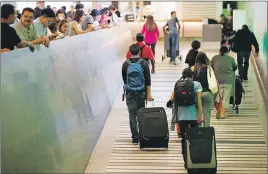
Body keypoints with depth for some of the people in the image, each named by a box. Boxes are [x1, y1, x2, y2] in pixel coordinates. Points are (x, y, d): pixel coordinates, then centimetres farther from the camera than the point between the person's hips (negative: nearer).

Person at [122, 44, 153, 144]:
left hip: (129, 93, 0)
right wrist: (148, 94, -3)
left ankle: (135, 137, -3)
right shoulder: (144, 63, -5)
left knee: (132, 115, 2)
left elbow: (124, 79, 10)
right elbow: (148, 80, -7)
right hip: (141, 92, 0)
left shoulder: (125, 64, -2)